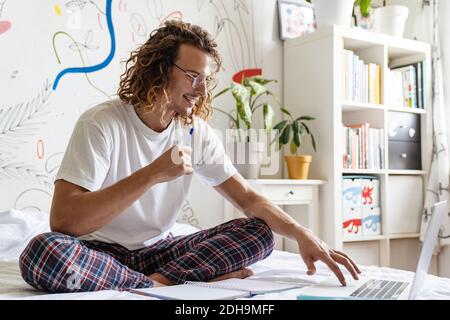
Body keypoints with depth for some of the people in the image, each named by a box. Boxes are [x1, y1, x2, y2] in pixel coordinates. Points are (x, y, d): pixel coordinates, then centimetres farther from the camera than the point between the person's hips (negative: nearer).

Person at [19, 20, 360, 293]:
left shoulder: (198, 132, -1)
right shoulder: (101, 123, -17)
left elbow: (248, 198, 0)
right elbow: (63, 220, -26)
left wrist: (303, 235, -16)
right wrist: (152, 174, -30)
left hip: (157, 250, 4)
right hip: (99, 251, -4)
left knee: (260, 232, -11)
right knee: (43, 251, -38)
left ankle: (164, 281, -24)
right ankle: (190, 279, -26)